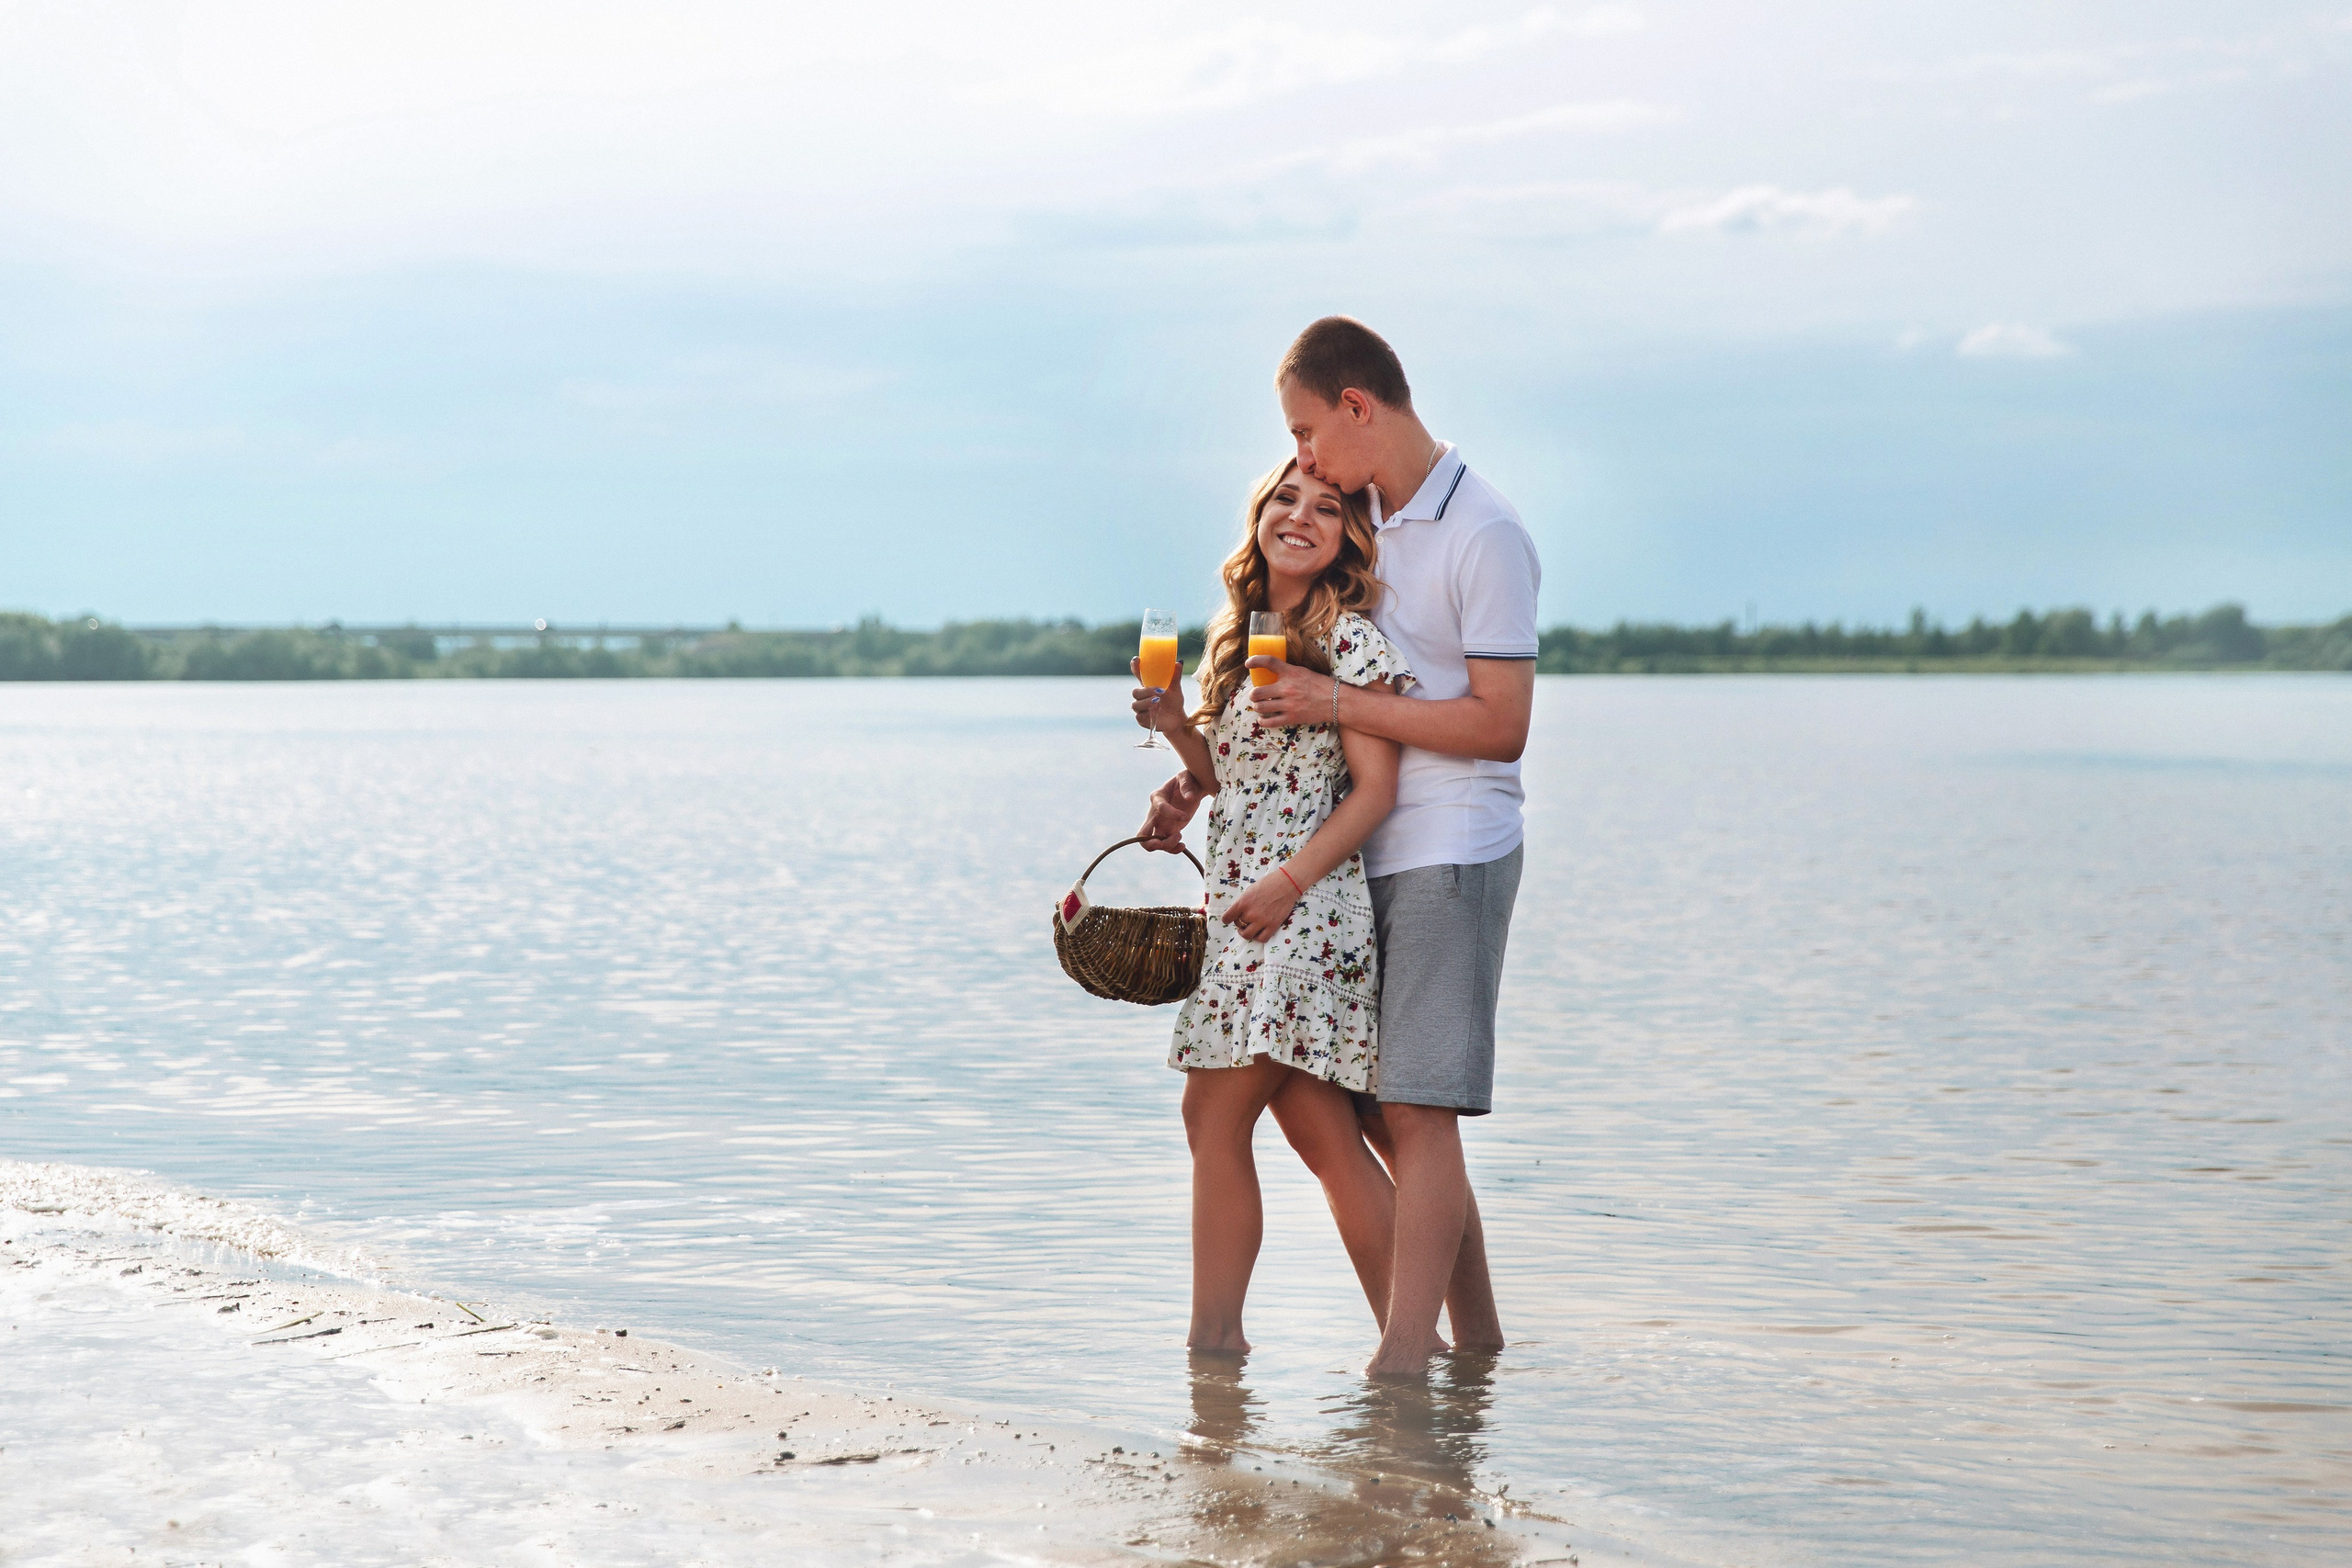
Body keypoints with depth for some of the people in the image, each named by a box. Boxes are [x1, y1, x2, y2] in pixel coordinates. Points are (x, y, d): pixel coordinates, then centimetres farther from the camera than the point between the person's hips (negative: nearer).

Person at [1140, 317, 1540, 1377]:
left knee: (1415, 1110, -11)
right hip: (1367, 856, 8)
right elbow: (1287, 695, 24)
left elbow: (1501, 726, -16)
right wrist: (1199, 782, 13)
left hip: (1451, 857, -8)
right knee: (1370, 1112, 8)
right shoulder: (1359, 523, 14)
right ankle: (1475, 1332, 20)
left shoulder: (1484, 536, -11)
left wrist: (1340, 705, -17)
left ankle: (1401, 1367, -9)